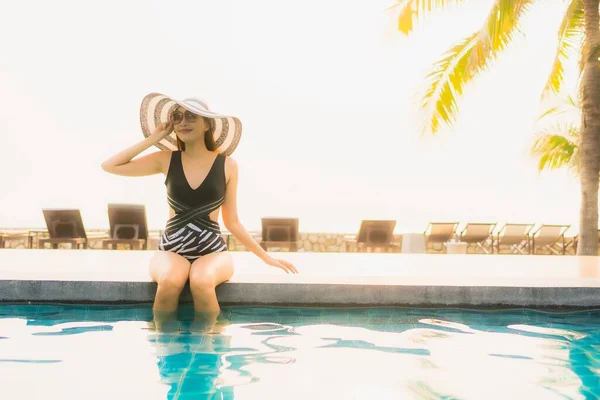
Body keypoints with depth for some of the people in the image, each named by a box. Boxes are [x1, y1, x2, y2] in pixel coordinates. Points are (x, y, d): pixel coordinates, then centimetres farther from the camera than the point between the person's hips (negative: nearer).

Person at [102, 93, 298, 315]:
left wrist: (266, 257, 8)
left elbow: (232, 222, 8)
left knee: (201, 281, -35)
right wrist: (153, 138, 0)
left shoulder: (227, 165, 1)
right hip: (171, 251, 1)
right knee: (170, 280, -34)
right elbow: (109, 166, -1)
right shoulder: (167, 160, 3)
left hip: (213, 251, 0)